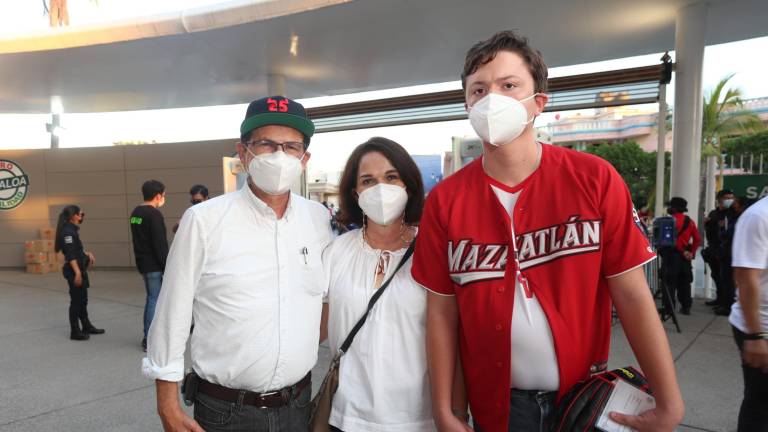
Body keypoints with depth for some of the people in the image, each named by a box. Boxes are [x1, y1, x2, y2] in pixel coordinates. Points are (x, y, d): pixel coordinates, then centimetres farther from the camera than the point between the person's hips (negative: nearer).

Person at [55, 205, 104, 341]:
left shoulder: (73, 230, 12)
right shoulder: (67, 231, -17)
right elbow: (70, 254, -23)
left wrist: (86, 254, 6)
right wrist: (77, 273, -26)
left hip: (79, 268, 10)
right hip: (73, 270, -10)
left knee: (82, 299, 19)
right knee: (76, 300, -1)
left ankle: (87, 326, 31)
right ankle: (75, 332, 9)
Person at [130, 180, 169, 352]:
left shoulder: (135, 213, 11)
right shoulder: (154, 215, -17)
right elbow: (160, 244, -20)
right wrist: (167, 266, -17)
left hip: (143, 263, 9)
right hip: (154, 265, -9)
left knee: (151, 297, 18)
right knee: (156, 299, -2)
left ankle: (148, 336, 25)